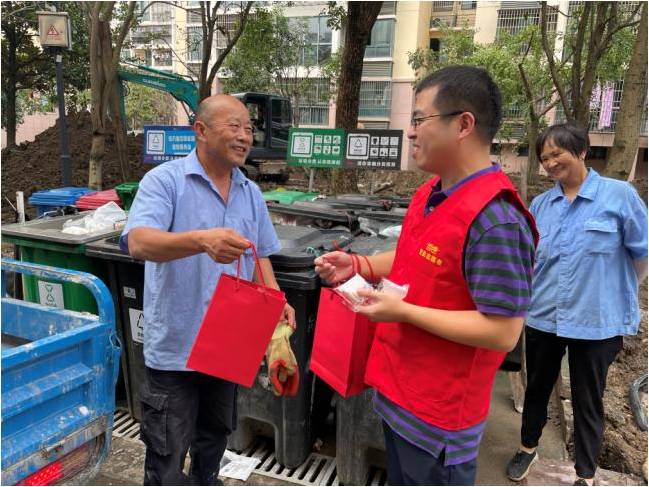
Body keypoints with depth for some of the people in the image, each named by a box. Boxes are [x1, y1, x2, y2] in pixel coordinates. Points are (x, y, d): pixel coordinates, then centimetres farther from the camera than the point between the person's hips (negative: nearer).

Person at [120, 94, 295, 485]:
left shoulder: (251, 193, 6)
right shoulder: (165, 180, -13)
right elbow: (139, 242, -28)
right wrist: (203, 240, -44)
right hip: (176, 345, -5)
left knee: (216, 434, 26)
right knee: (167, 454, 9)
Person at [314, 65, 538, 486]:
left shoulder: (496, 219, -28)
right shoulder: (430, 193, 2)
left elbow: (503, 333, -27)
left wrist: (403, 311, -26)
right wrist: (358, 266, 0)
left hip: (438, 415, -9)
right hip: (398, 389, 9)